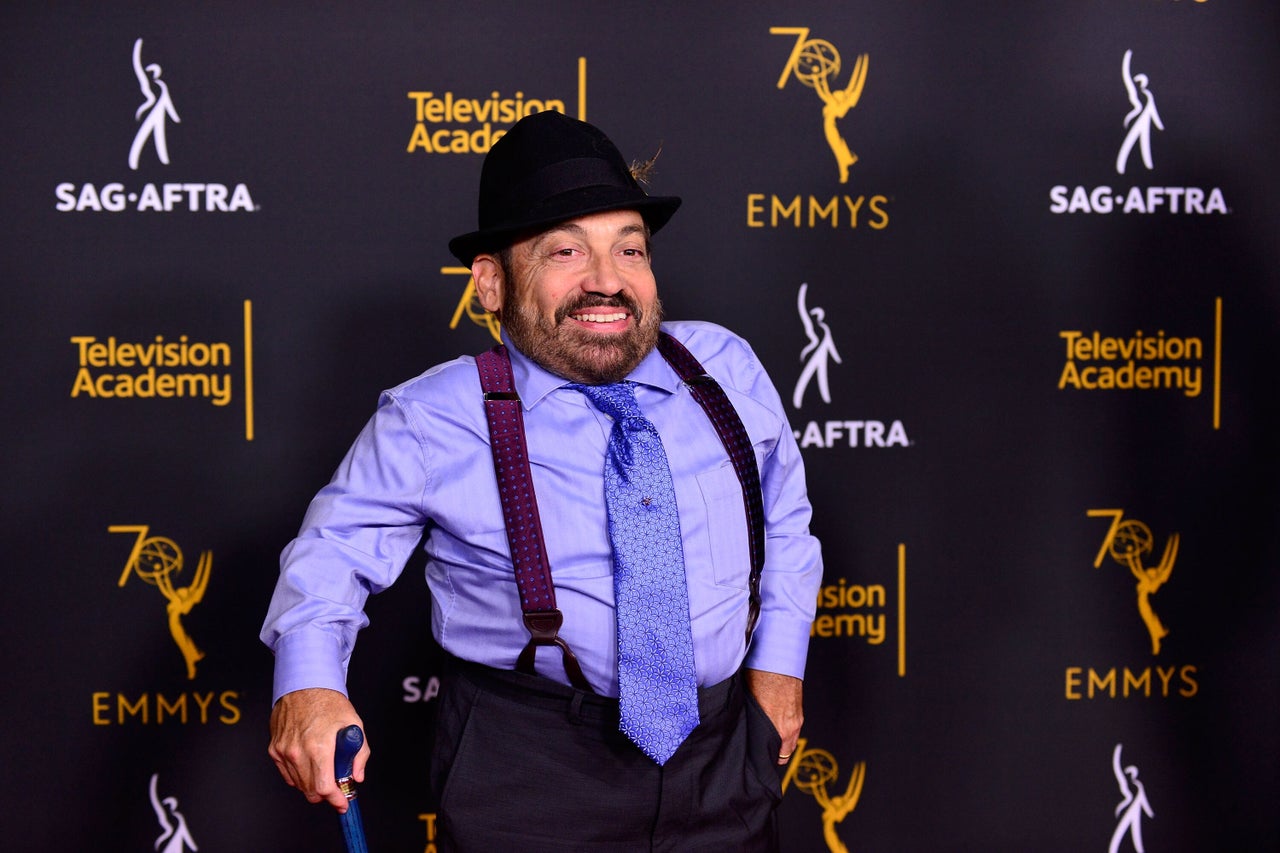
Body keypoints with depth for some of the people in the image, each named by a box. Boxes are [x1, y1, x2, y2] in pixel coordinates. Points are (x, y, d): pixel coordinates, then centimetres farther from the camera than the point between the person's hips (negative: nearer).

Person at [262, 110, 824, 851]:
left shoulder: (728, 369, 1)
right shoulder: (433, 421, -9)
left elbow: (785, 521, 14)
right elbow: (336, 549, -3)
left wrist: (779, 663, 8)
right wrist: (309, 684, -21)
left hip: (721, 762, 4)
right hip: (529, 771, -3)